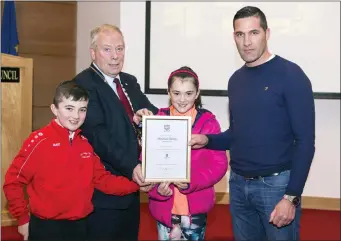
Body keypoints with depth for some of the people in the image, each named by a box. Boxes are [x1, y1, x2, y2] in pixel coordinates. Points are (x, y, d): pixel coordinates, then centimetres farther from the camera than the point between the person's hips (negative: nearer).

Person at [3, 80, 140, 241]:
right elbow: (13, 181, -7)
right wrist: (23, 218, -7)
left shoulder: (86, 144, 6)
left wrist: (135, 184, -5)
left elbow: (102, 179, 5)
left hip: (79, 225, 5)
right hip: (46, 227, -5)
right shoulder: (39, 140, -11)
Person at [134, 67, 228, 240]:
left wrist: (191, 182, -21)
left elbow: (219, 164, -6)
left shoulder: (208, 123, -2)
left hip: (196, 205, -1)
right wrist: (157, 189, -18)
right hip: (164, 204, 1)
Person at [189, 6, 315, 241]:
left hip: (276, 183, -6)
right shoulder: (236, 80, 9)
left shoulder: (290, 74, -10)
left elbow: (305, 141, -13)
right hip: (239, 184, 6)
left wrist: (291, 196, -18)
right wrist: (207, 140, -3)